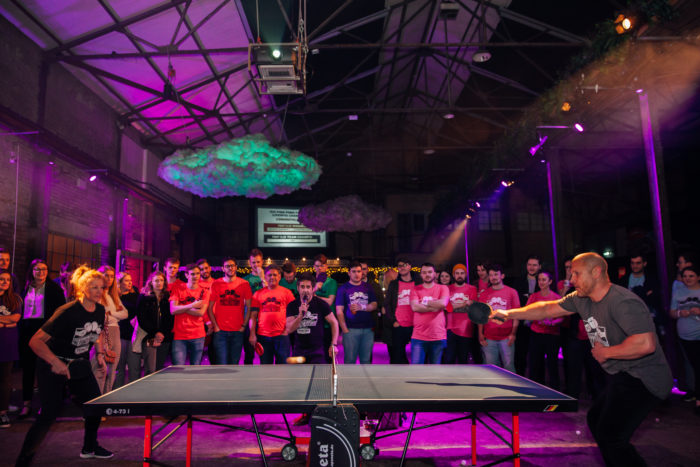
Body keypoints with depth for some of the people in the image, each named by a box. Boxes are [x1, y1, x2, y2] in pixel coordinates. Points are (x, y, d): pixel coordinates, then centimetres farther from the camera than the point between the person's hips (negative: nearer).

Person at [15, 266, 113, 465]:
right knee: (49, 414, -11)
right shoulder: (67, 312, -26)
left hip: (79, 365, 7)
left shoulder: (100, 310, -5)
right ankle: (23, 460, 8)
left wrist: (100, 353, 2)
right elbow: (35, 341, -26)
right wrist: (56, 363, -34)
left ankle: (89, 448, 31)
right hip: (53, 366, -7)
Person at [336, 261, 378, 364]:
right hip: (351, 329, -3)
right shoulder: (343, 288, 3)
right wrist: (345, 330, -11)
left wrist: (361, 307, -11)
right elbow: (339, 311, -2)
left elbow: (374, 305, 8)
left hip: (368, 329, 3)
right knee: (350, 360, -2)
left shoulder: (367, 287, 14)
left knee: (366, 359, 7)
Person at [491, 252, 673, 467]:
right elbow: (548, 309, 10)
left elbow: (646, 344, -35)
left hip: (642, 380, -10)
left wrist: (606, 352, -22)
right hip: (623, 377, 10)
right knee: (596, 419, 21)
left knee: (609, 437, -13)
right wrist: (509, 314, 4)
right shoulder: (581, 299, 4)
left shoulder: (623, 302, -25)